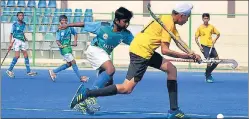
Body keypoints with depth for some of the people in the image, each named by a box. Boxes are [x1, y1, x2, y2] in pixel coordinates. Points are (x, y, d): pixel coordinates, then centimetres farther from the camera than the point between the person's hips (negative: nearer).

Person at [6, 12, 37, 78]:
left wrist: (25, 38, 11)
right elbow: (11, 34, -6)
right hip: (16, 40, -6)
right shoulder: (15, 24, -7)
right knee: (17, 56, -14)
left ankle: (28, 71, 7)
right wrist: (10, 43, -14)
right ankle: (9, 70, -3)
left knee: (26, 55, 3)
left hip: (22, 41, 6)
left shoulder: (24, 24, 10)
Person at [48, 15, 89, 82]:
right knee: (73, 62, -11)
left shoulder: (70, 28, 2)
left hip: (68, 47, 7)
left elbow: (75, 33, 17)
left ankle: (53, 72, 21)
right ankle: (80, 78, -5)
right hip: (64, 48, -7)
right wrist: (60, 45, -33)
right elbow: (57, 40, -13)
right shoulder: (59, 30, -12)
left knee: (69, 64, 13)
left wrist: (75, 41, 1)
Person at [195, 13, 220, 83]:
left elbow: (218, 34, 18)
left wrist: (215, 40, 0)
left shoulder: (211, 27, 7)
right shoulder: (200, 28, 0)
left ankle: (208, 73, 21)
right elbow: (196, 38, 3)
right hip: (204, 46, -5)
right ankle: (208, 77, -3)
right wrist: (199, 46, -9)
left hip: (211, 46, 5)